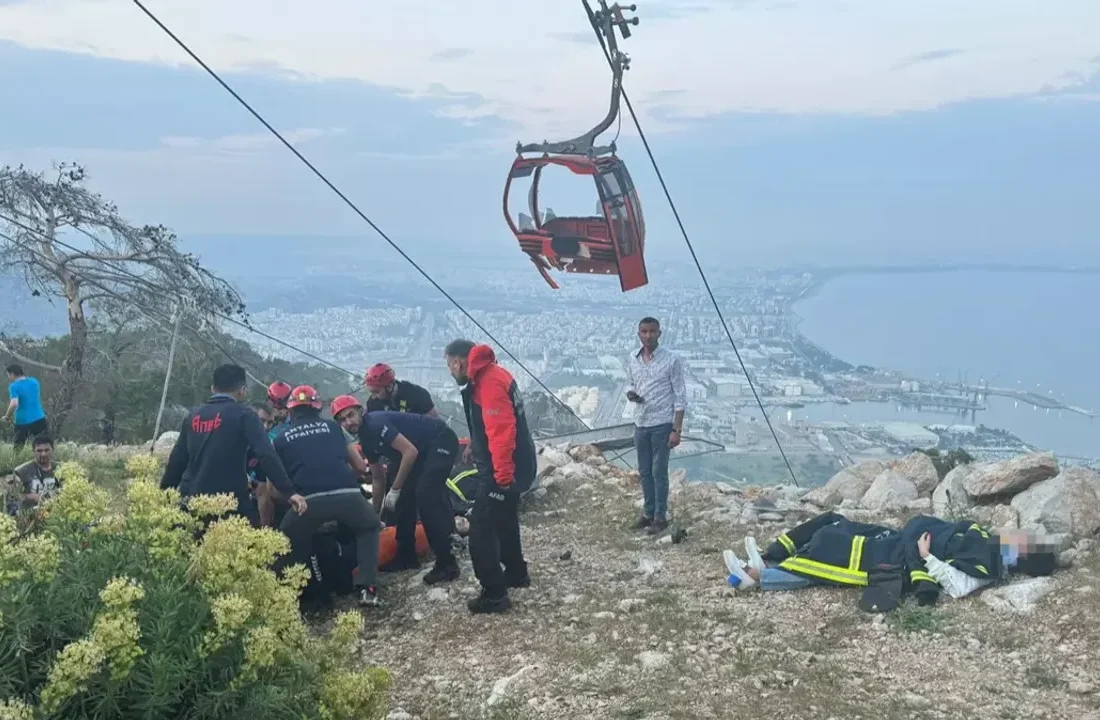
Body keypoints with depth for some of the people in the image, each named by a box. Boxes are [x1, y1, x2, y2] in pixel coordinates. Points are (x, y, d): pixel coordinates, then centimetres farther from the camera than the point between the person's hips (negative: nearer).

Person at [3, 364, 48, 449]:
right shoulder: (34, 381, 6)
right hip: (39, 420, 4)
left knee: (17, 448, 9)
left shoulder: (14, 386, -10)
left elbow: (14, 404, -22)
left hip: (22, 422, -4)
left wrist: (7, 416, -8)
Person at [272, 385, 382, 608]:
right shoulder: (332, 427, 24)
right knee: (369, 528, 30)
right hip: (347, 495, 1)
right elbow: (360, 467, 31)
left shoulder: (281, 437, 21)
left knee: (287, 545, 26)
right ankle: (367, 588, 14)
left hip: (310, 500, -1)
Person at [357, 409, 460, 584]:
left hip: (441, 441, -10)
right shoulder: (366, 440, 8)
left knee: (425, 497, -21)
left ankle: (447, 564, -20)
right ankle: (406, 557, 21)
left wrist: (394, 490, -18)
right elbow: (378, 478, 20)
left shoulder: (376, 424, -21)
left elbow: (410, 452, -25)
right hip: (423, 449, 10)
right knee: (405, 498, 8)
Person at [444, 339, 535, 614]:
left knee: (481, 527, -8)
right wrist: (475, 445, 36)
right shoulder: (487, 376, 14)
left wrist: (502, 473, -31)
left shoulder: (489, 382, -20)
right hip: (511, 465, 11)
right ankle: (516, 573, 40)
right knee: (502, 520, 25)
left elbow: (502, 430, -29)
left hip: (503, 469, -11)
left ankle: (494, 594, -4)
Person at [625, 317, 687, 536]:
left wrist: (676, 430, -15)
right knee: (644, 472, 14)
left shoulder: (671, 361, -13)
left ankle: (660, 517, 12)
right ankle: (648, 512, 27)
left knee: (659, 472, 1)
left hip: (662, 425, -5)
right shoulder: (633, 360, 3)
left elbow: (680, 397, -11)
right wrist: (630, 394, -8)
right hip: (641, 425, 5)